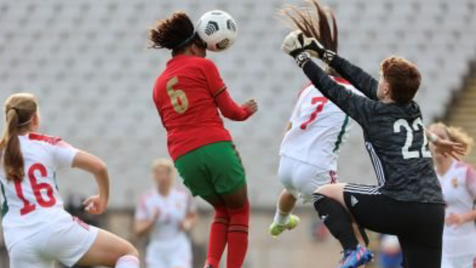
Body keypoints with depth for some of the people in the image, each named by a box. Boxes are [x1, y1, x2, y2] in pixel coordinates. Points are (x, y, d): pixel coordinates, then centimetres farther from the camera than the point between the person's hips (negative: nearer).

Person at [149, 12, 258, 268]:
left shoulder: (159, 84, 19)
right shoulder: (203, 66, 4)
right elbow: (229, 110, 5)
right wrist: (247, 110, 25)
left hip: (182, 158, 5)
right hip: (215, 148, -5)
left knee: (223, 209, 23)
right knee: (239, 210, 12)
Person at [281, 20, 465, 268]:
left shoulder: (374, 112, 0)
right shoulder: (413, 110, 17)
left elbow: (332, 90, 11)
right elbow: (362, 79, 27)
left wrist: (302, 58, 25)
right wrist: (324, 53, 34)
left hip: (398, 207, -6)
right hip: (434, 212, 6)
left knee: (324, 193, 13)